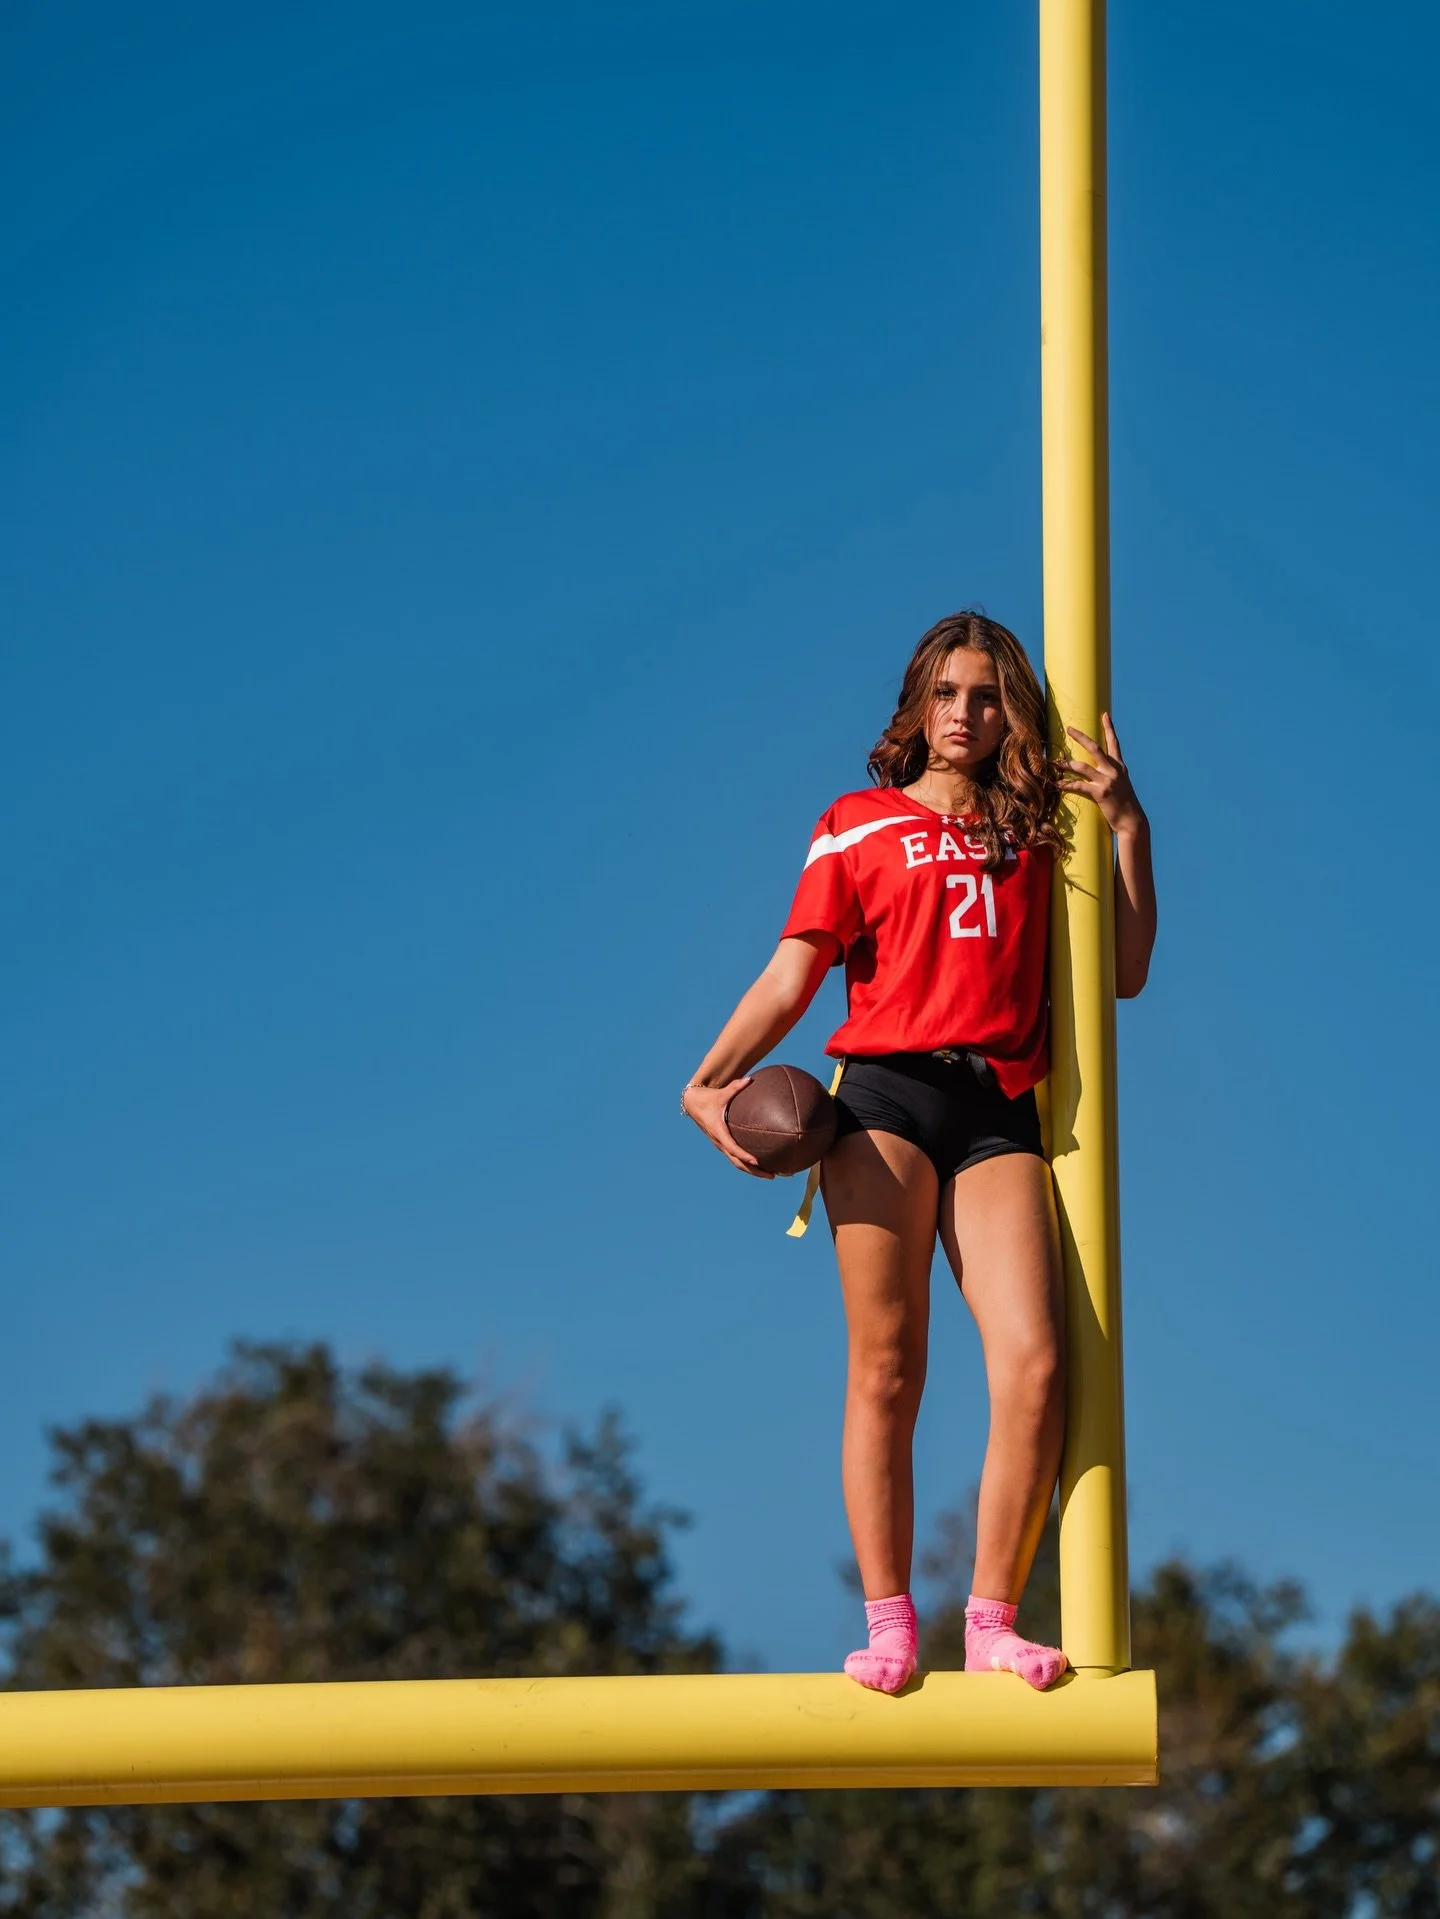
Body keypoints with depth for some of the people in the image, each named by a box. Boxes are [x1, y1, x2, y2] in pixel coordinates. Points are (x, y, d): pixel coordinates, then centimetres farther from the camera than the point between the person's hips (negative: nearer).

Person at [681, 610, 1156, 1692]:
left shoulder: (1039, 834, 21)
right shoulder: (859, 825, 14)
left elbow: (1125, 974, 15)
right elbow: (792, 977, 7)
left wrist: (1127, 824, 9)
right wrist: (710, 1080, -7)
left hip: (1000, 1114, 2)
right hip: (887, 1095, -2)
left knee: (1035, 1363, -15)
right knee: (886, 1372, -7)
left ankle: (992, 1621, -9)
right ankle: (890, 1628, -5)